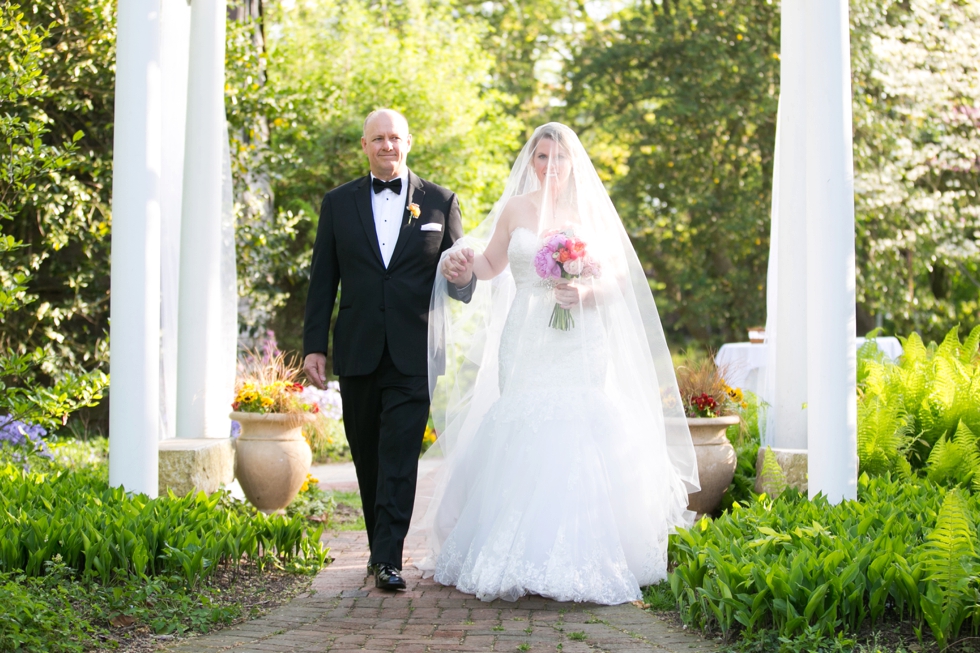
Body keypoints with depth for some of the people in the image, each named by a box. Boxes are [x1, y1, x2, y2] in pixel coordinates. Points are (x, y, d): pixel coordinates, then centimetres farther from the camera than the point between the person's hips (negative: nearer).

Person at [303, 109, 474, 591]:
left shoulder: (440, 202, 6)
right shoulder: (338, 203, 9)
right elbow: (322, 280, 8)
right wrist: (314, 345, 1)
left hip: (413, 352, -2)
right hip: (357, 352, 2)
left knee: (400, 455, -10)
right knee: (367, 456, 11)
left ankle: (388, 559, -11)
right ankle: (379, 547, 24)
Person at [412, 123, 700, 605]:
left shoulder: (592, 212, 8)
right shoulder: (515, 209, 11)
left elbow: (619, 276, 6)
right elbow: (491, 264, 17)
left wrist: (587, 292, -13)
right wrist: (465, 260, -4)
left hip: (580, 343, -1)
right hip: (526, 342, 1)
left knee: (576, 436, -12)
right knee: (523, 439, -7)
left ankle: (577, 557, -6)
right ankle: (522, 559, -1)